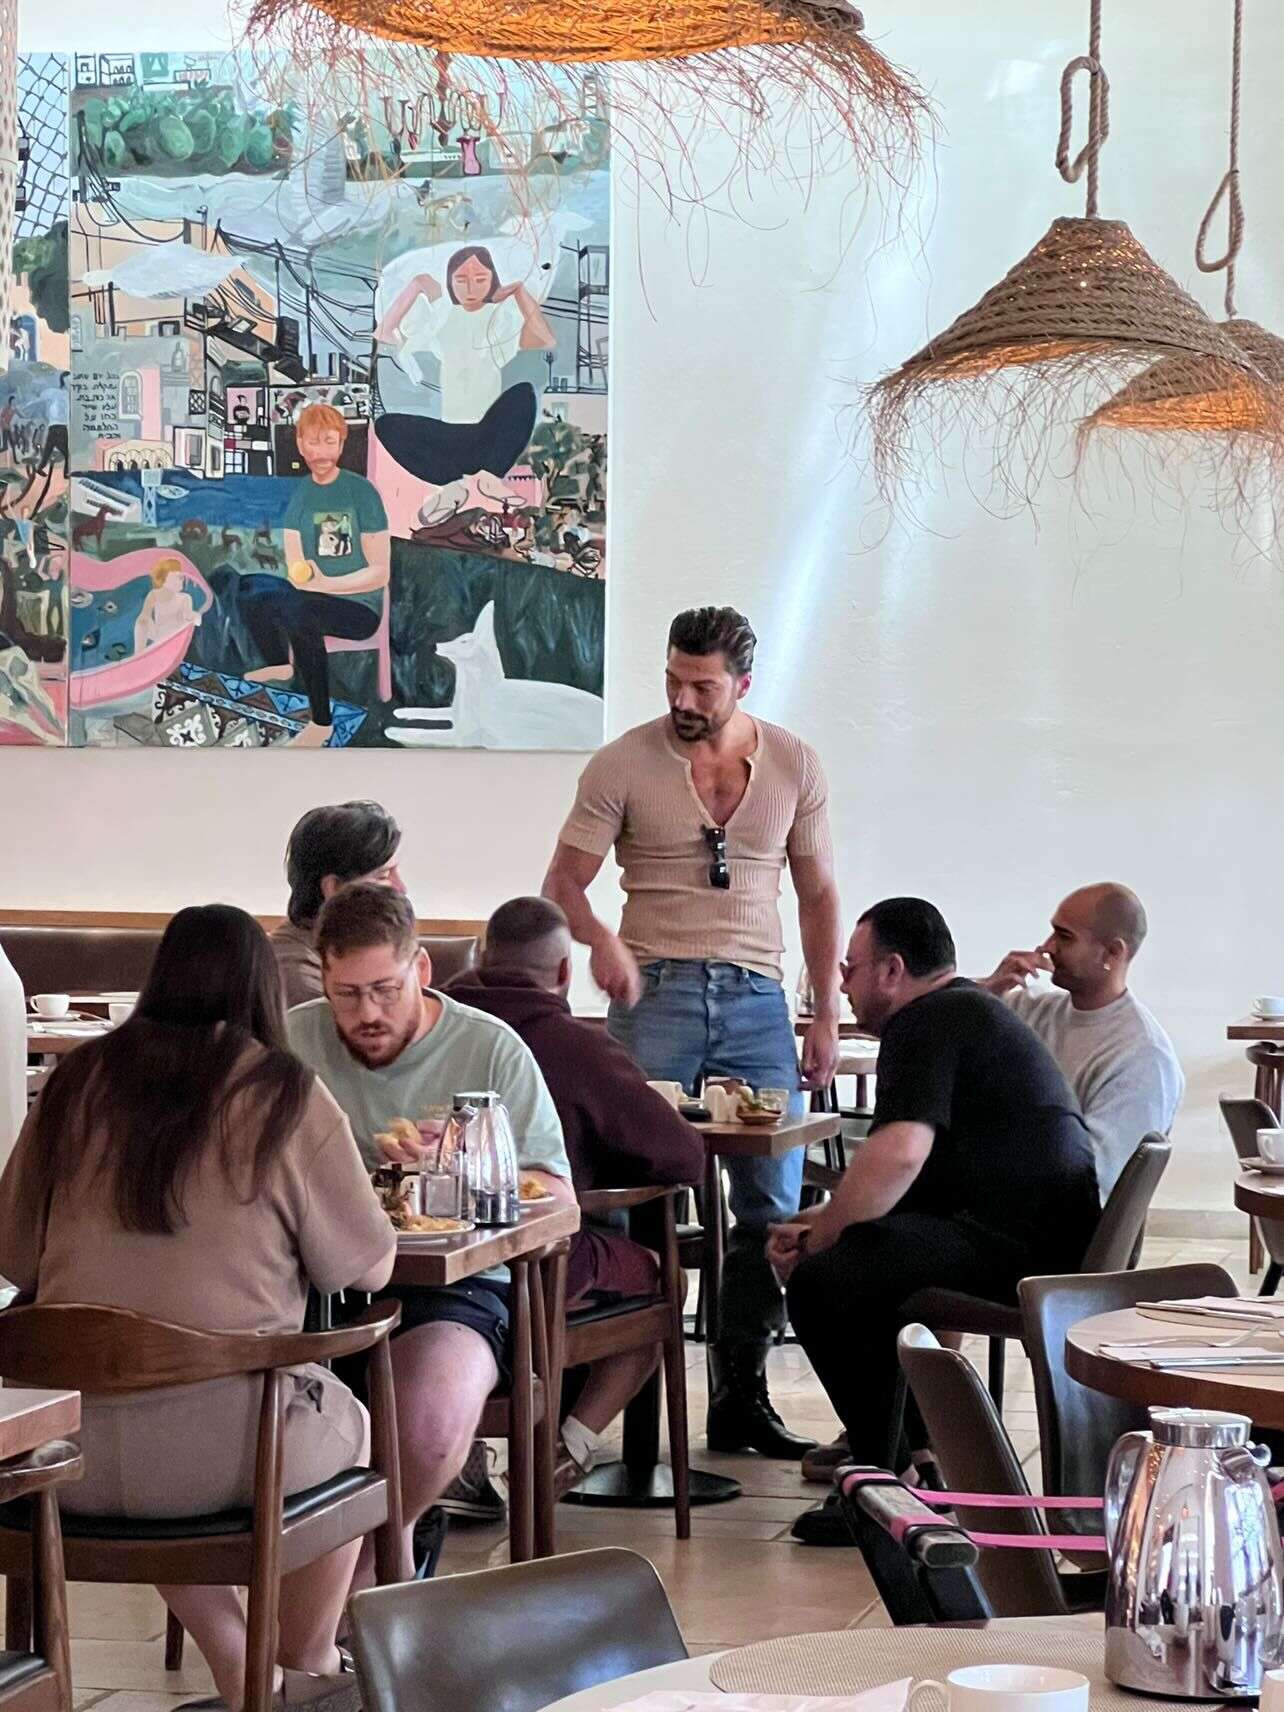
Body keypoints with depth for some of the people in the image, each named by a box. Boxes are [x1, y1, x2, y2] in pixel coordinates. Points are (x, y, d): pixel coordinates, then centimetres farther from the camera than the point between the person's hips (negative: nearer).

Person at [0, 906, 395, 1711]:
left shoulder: (79, 1081, 6)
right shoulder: (285, 1097, -3)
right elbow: (371, 1267, 2)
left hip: (70, 1459, 3)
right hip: (225, 1443, -3)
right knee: (350, 1426, 29)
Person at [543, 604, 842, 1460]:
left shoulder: (793, 764, 8)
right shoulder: (624, 764, 0)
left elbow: (819, 893, 15)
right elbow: (563, 884, 1)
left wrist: (826, 1015, 9)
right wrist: (601, 938, -21)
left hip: (755, 998, 2)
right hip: (656, 994, -2)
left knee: (775, 1206, 0)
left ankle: (740, 1396, 10)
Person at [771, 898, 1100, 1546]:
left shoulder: (925, 1024, -10)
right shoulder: (970, 1011, 24)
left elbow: (898, 1157, -26)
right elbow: (911, 1162, 27)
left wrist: (813, 1240, -13)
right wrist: (817, 1222, 15)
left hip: (1012, 1246, -12)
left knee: (821, 1283, -20)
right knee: (860, 1250, 27)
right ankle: (905, 1440, 31)